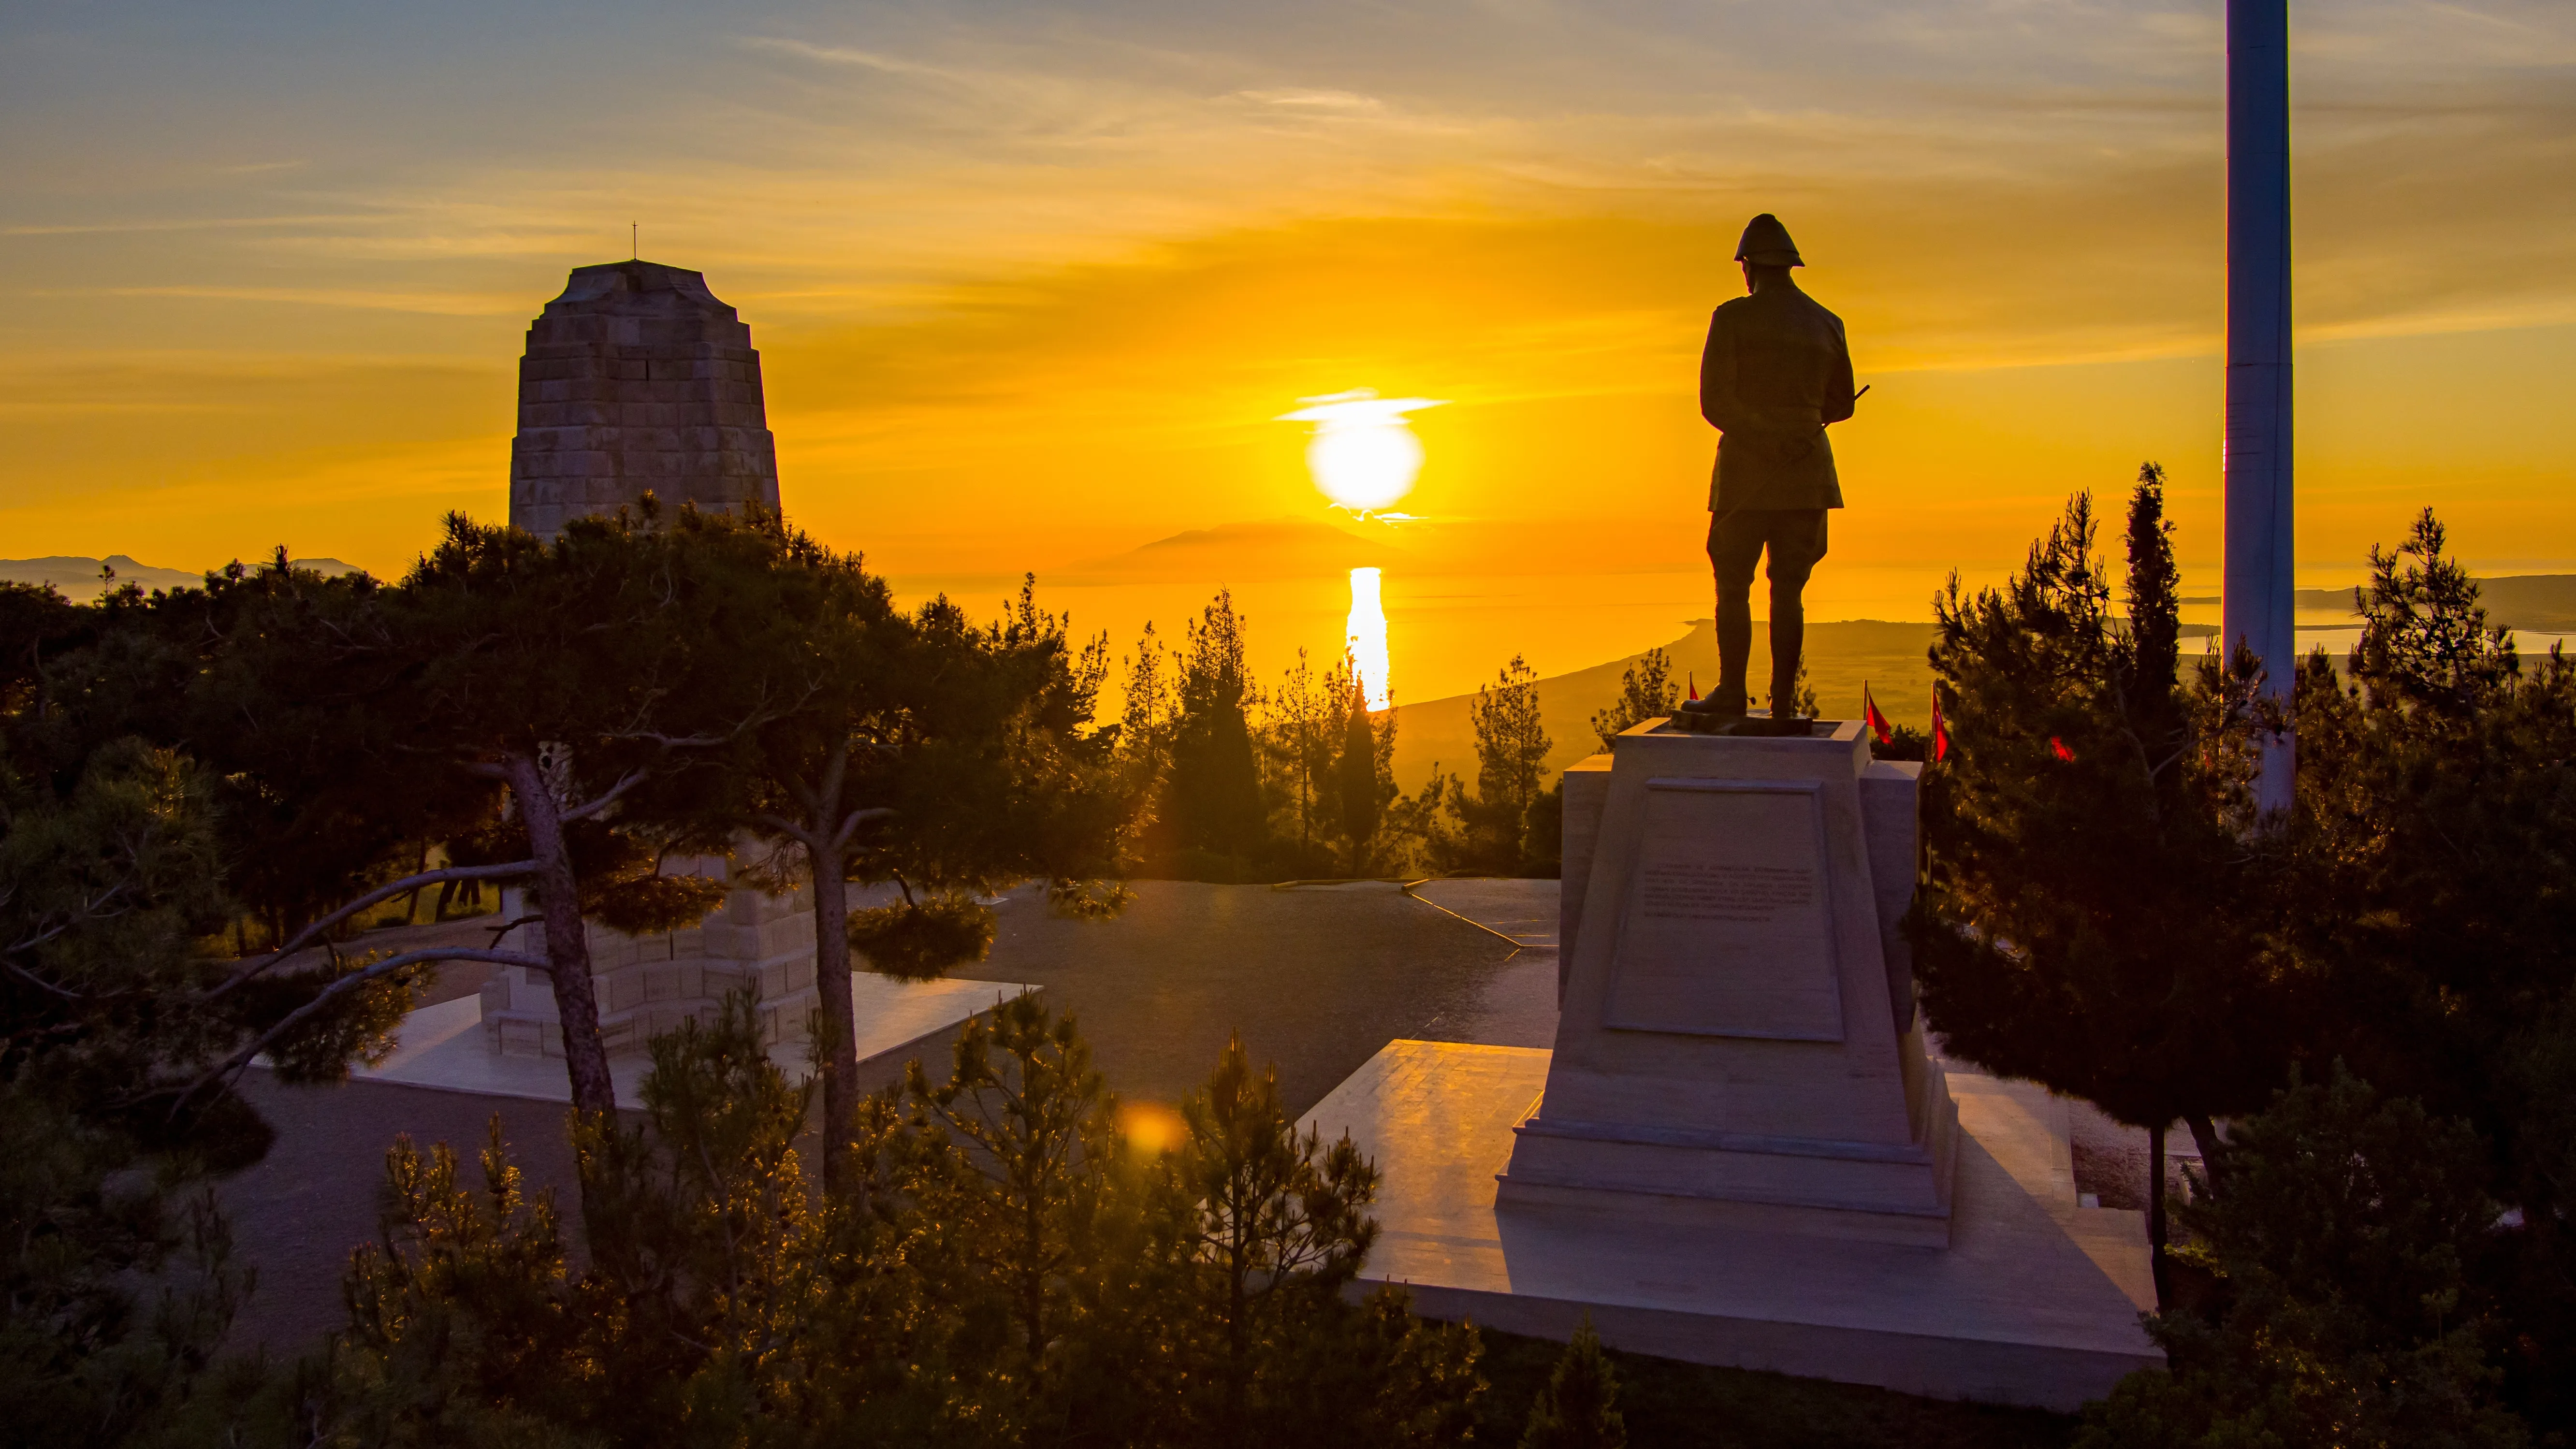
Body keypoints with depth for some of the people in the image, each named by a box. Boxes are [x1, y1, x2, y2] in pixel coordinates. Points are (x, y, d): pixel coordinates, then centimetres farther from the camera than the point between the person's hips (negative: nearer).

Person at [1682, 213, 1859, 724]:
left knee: (1733, 586, 5)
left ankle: (1732, 693, 4)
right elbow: (1841, 404, 17)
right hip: (1809, 474, 4)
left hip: (1747, 470, -4)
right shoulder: (1827, 324, 8)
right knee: (1789, 589, 6)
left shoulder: (1732, 318, -5)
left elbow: (1714, 401, -13)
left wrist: (1767, 441, -11)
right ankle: (1784, 699, 5)